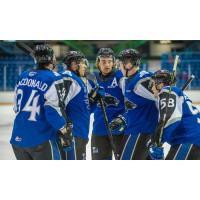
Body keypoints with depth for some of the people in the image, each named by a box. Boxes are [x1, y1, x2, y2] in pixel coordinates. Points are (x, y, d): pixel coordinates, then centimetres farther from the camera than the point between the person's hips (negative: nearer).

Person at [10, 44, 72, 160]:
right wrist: (65, 132, -7)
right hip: (41, 140, -7)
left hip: (18, 138, 7)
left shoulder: (23, 76, 9)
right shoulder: (54, 79, -11)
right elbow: (54, 111, -17)